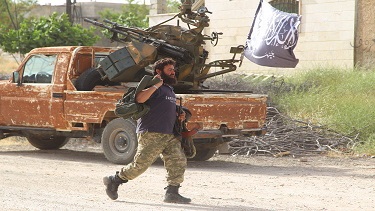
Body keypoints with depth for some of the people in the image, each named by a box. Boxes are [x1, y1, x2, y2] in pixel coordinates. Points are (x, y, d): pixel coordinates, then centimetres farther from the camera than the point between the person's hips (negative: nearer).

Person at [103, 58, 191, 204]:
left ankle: (172, 193, -1)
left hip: (169, 135, 9)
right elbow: (139, 98, -23)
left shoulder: (170, 90, 27)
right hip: (151, 133, -9)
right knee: (140, 164, -7)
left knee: (178, 162, -4)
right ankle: (113, 181, 10)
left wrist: (179, 116, 20)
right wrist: (156, 85, -21)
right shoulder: (152, 86, -3)